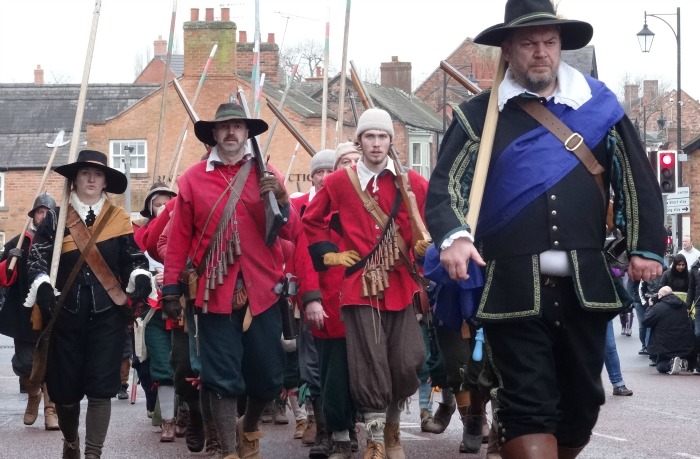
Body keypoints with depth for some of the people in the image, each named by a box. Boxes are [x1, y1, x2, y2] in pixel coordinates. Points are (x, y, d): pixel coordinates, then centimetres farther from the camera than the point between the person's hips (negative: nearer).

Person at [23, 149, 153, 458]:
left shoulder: (120, 219, 9)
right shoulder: (55, 219, 7)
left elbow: (134, 259, 9)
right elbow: (38, 258, 1)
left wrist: (140, 278, -12)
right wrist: (42, 286, -16)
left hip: (108, 314, 0)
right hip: (66, 313, 0)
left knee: (101, 386, -6)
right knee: (64, 386, 5)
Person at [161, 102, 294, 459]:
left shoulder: (266, 175, 6)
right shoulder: (192, 179, 3)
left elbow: (289, 233, 1)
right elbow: (178, 238, 4)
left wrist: (280, 201, -17)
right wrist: (171, 288, 3)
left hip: (261, 291, 2)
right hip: (215, 293, -2)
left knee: (268, 376, 9)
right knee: (222, 377, 0)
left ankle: (249, 428, 37)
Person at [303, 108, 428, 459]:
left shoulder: (412, 183, 5)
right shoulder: (338, 183, 4)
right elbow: (310, 221, 15)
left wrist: (422, 248, -1)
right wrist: (329, 254, 7)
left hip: (401, 286, 1)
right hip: (360, 286, -1)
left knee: (407, 363, 1)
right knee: (369, 367, -2)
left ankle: (392, 424, 26)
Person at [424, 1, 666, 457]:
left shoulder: (597, 105, 10)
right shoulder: (478, 116, 4)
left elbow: (637, 180, 12)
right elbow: (444, 188, -2)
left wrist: (647, 247, 3)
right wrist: (454, 237, -21)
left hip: (585, 284, 3)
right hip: (513, 288, -2)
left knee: (581, 403, 11)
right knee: (528, 406, -7)